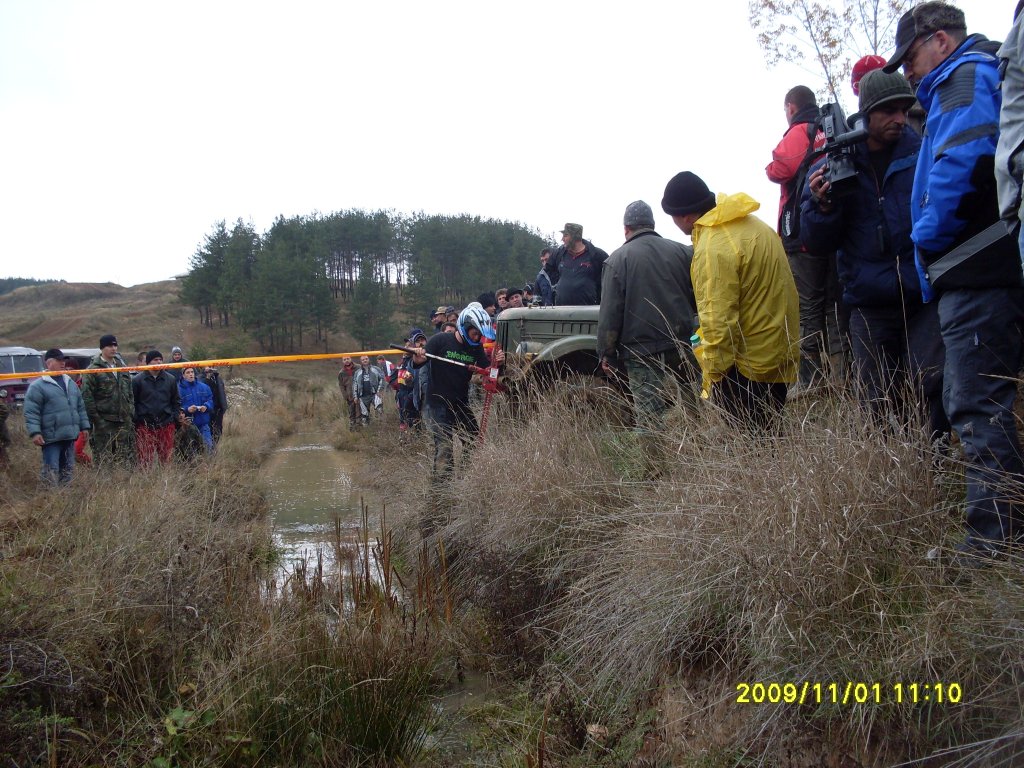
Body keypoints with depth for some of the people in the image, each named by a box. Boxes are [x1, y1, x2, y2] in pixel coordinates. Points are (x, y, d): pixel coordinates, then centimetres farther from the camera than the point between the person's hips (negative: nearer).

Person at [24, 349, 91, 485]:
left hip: (70, 436, 7)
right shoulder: (37, 386, -6)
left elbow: (80, 407, 20)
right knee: (51, 471, -10)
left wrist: (84, 426, 15)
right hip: (51, 437, -7)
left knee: (68, 470, 13)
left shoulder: (70, 383, 15)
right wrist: (34, 432, -19)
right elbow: (31, 412, -11)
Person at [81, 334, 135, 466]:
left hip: (124, 420, 6)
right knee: (103, 459, -2)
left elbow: (130, 392, 21)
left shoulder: (121, 366, 15)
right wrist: (95, 419, -14)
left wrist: (131, 413, 13)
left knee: (126, 457, 9)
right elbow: (87, 396, -10)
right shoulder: (93, 369, -6)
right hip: (104, 421, -6)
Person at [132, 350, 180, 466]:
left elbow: (176, 400, 14)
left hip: (166, 425, 2)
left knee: (166, 457, 7)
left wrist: (174, 416, 4)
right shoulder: (138, 380, 0)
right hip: (145, 426, -2)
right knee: (145, 459, -2)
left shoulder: (170, 379, 8)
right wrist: (135, 420, -4)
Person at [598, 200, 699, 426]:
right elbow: (698, 299, 12)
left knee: (649, 420, -4)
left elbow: (610, 313, -8)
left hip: (642, 354, -4)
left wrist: (607, 354, 1)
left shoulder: (618, 259, -5)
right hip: (681, 347, 4)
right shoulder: (683, 252, 5)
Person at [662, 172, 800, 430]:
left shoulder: (713, 249, -21)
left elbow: (718, 323, -23)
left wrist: (713, 376, -14)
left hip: (748, 366, -9)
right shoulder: (753, 224, 9)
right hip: (780, 355, 10)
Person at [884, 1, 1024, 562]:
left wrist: (929, 238, -10)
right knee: (976, 402, 12)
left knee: (976, 404, -9)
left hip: (977, 271, -10)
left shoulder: (967, 76, -3)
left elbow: (962, 159, -22)